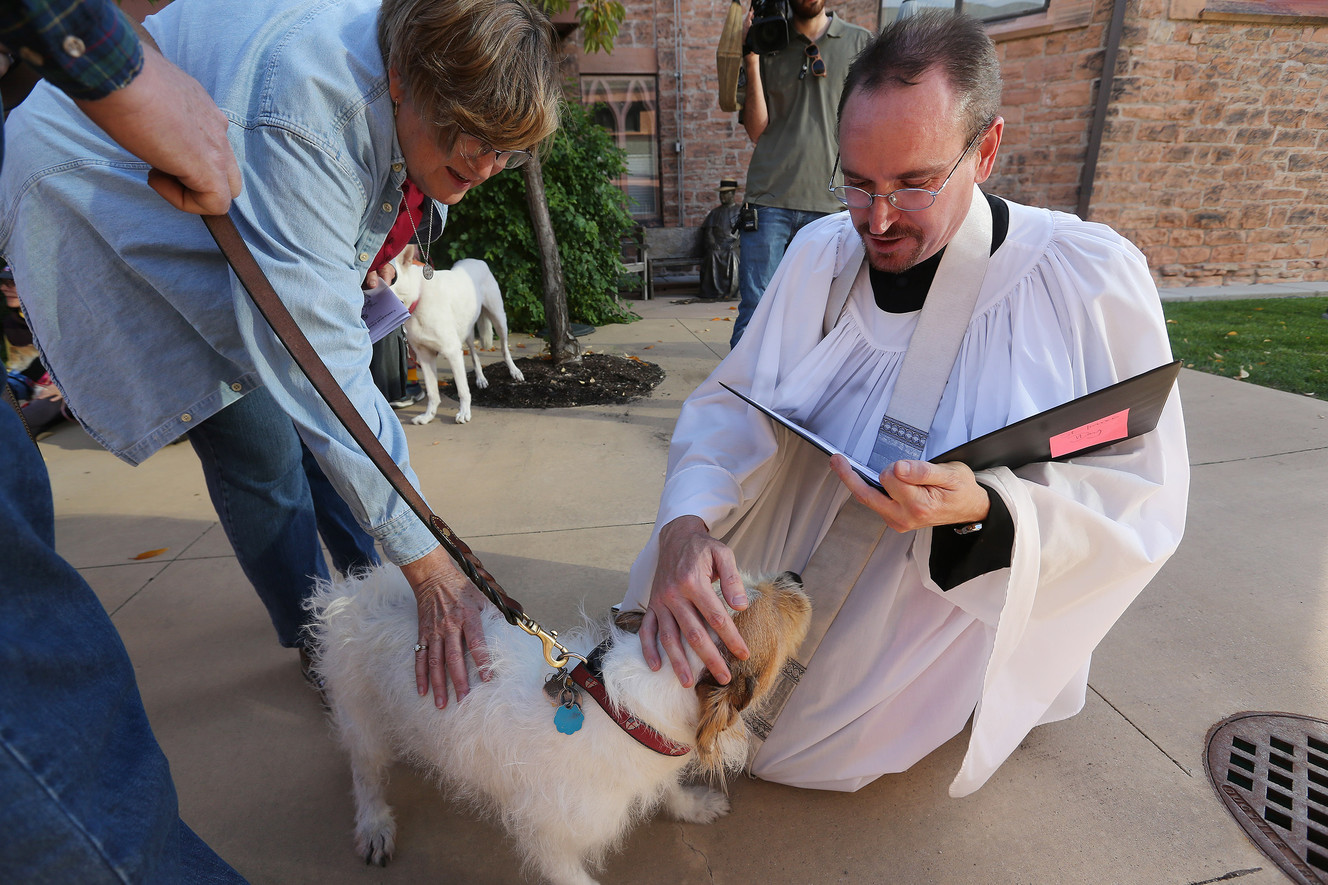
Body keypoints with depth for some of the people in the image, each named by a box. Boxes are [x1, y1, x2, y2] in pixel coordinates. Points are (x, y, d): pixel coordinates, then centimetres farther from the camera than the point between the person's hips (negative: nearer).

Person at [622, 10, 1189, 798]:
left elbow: (1144, 498, -14)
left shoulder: (1093, 277, -17)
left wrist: (982, 510, -35)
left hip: (957, 610, -3)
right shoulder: (821, 253, -7)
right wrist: (684, 526, -30)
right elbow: (730, 407, -10)